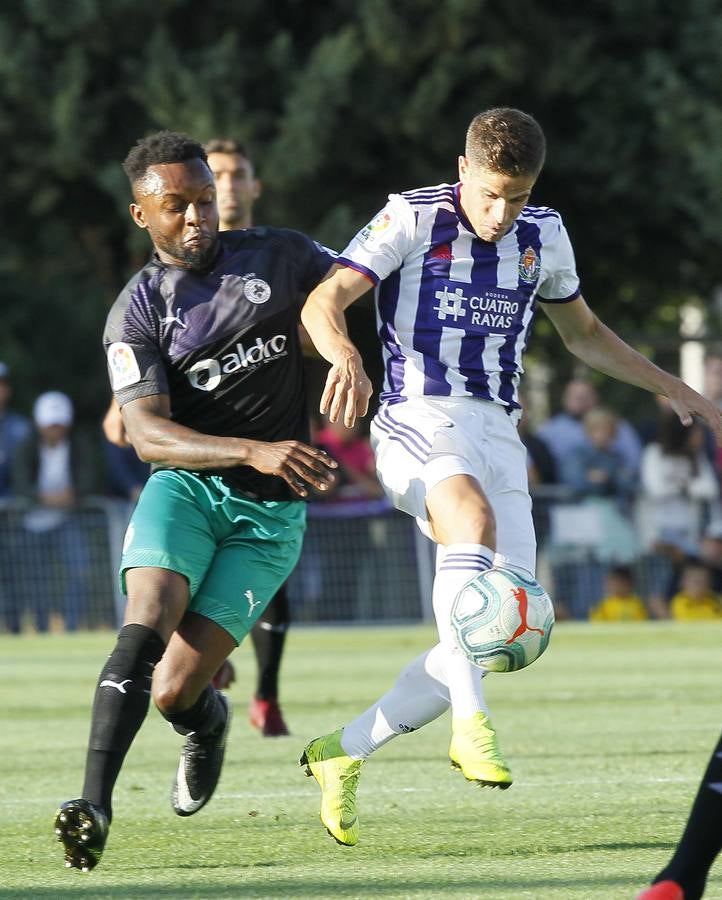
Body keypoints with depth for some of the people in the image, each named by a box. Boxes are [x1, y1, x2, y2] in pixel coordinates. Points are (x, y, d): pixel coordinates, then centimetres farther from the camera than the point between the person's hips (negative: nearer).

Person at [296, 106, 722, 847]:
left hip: (497, 431, 6)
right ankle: (470, 724, -43)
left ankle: (342, 752, 11)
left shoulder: (543, 236, 12)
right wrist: (346, 356, -36)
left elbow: (583, 332, 28)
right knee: (473, 515, -39)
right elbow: (324, 301, -14)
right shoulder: (413, 218, -4)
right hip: (417, 420, -6)